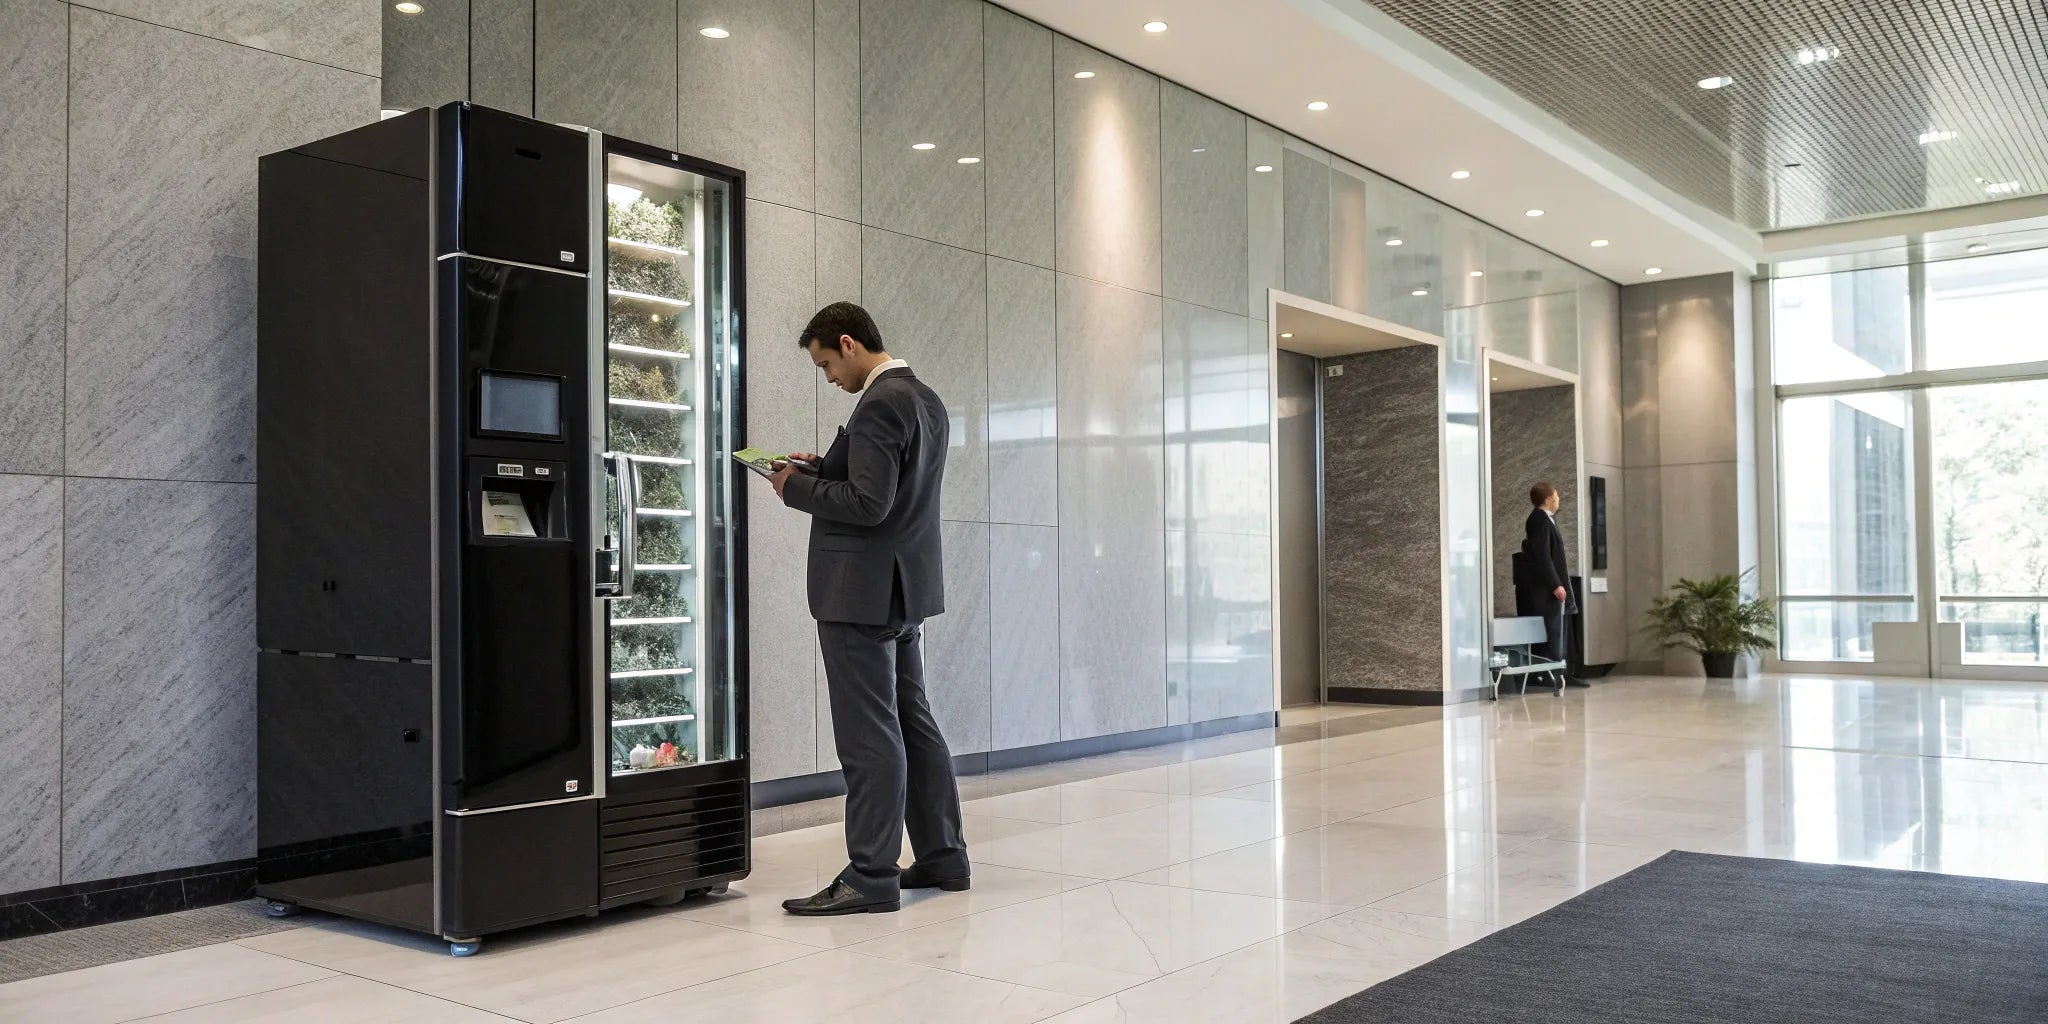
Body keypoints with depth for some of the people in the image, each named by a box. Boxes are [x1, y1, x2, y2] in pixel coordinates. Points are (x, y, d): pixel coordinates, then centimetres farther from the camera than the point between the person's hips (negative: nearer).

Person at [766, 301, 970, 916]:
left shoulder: (880, 404, -18)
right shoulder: (926, 400, 13)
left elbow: (867, 504, -24)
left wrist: (797, 486, -10)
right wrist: (824, 468, 11)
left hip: (863, 591, -10)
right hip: (906, 588, 10)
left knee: (870, 736, -5)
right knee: (913, 722, 15)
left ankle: (871, 877, 1)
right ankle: (942, 857, 23)